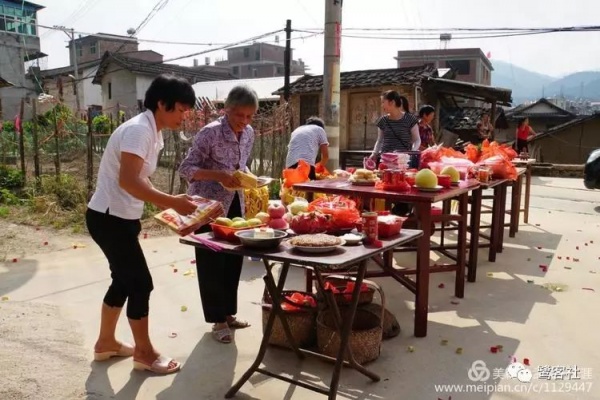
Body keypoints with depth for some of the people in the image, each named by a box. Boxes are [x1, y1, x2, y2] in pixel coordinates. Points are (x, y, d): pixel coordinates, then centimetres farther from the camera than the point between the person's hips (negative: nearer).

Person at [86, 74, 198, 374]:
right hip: (109, 218, -10)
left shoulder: (152, 133, 10)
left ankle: (106, 343, 35)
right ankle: (144, 353, 16)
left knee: (124, 281, 18)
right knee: (140, 283, -1)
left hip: (120, 217, 10)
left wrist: (168, 205, 6)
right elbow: (127, 182, -31)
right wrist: (172, 202, -30)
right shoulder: (139, 130, -21)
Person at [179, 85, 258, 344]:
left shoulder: (249, 133, 1)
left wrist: (246, 176, -6)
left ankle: (228, 313, 28)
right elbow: (186, 168, -19)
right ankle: (218, 320, 16)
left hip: (235, 203, 7)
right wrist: (219, 175, -31)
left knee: (234, 258, 12)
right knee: (212, 262, 2)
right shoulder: (210, 133, -20)